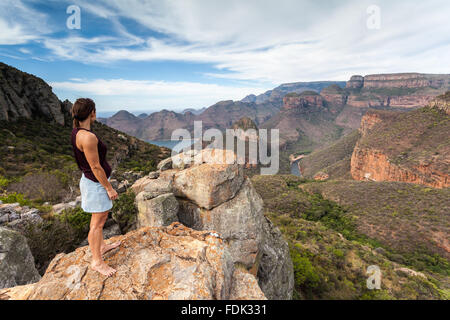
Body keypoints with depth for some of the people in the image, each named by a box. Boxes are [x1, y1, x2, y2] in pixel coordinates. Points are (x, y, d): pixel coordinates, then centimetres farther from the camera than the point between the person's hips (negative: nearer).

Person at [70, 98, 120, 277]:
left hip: (90, 180, 10)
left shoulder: (77, 131, 2)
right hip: (96, 183, -10)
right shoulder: (88, 137, -29)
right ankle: (97, 261, 16)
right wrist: (109, 188, -17)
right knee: (98, 222, 2)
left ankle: (101, 246, 41)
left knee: (99, 217, 23)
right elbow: (96, 168, -24)